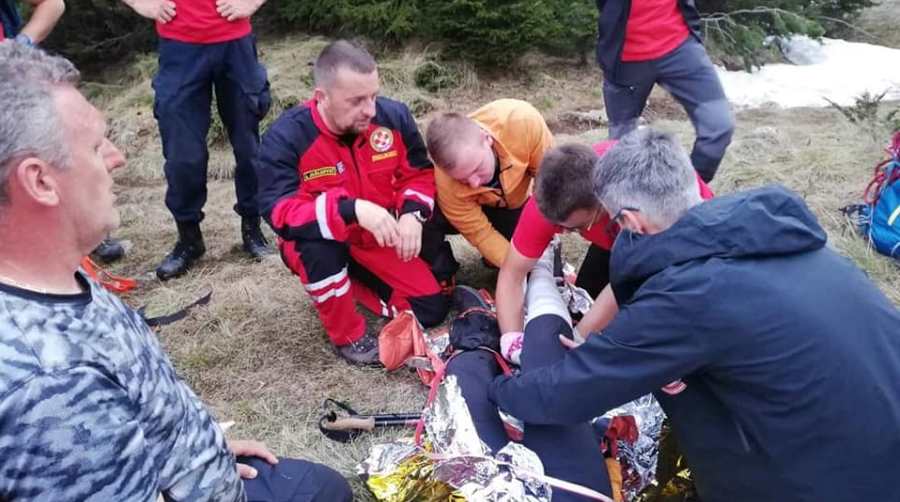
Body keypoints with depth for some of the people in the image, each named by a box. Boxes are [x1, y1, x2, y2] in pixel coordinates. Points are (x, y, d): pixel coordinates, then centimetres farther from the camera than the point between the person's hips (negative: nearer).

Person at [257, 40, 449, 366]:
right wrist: (352, 210, -46)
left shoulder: (394, 116, -14)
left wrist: (412, 212, -24)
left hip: (379, 241, 4)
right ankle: (348, 335, -14)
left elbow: (419, 173, -2)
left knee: (432, 310, -3)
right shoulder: (285, 137, -26)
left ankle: (354, 280, 21)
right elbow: (280, 213, -33)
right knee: (317, 241, -41)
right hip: (320, 246, -4)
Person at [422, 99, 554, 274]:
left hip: (516, 204, 2)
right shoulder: (446, 181, -38)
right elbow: (480, 233, -27)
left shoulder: (523, 120, -40)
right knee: (425, 220, -29)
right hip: (476, 207, -2)